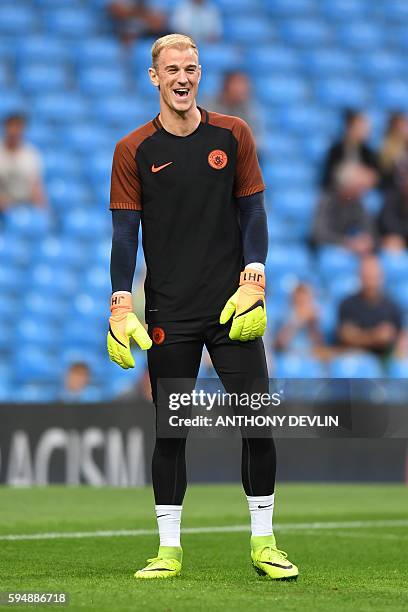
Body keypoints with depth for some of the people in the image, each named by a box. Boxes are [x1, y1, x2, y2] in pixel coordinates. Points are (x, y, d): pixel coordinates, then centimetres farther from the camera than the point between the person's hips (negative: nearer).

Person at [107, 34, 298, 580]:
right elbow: (125, 232, 1)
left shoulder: (232, 135, 6)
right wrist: (121, 307, -9)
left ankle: (263, 542, 7)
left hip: (232, 308, 1)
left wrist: (252, 284, -6)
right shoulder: (134, 150, 3)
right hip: (169, 315, -1)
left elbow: (253, 213, 6)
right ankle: (169, 549, 9)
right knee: (169, 430, 1)